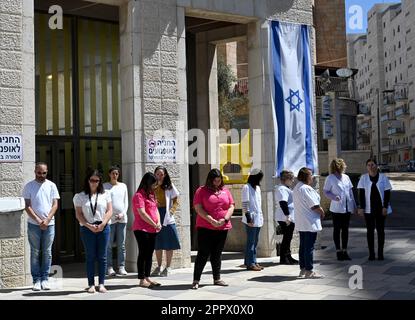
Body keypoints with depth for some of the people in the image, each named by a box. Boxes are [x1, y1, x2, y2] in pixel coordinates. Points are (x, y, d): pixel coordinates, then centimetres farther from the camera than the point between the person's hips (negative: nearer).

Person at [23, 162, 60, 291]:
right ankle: (36, 279, 8)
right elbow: (27, 206, -3)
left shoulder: (51, 186, 5)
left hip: (49, 224, 1)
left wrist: (47, 220, -11)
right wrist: (38, 220, -12)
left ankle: (45, 279, 11)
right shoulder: (29, 186, 1)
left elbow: (55, 205, 2)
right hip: (33, 224, -1)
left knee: (47, 252, 4)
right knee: (35, 253, 3)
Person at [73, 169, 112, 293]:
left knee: (102, 257, 2)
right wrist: (89, 226, -12)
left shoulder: (105, 194, 9)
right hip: (87, 228, -1)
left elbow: (109, 211, 4)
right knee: (90, 257, 2)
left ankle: (101, 284, 7)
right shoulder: (80, 196, 5)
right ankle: (91, 284, 6)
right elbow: (79, 214, 1)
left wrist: (103, 224, -11)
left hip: (103, 228, 1)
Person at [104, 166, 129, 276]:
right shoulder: (105, 186, 4)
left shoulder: (123, 186, 13)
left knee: (121, 245, 3)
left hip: (122, 218, 3)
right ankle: (109, 268, 2)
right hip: (110, 218, -3)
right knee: (109, 245, -2)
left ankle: (121, 267, 7)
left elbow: (126, 202, 12)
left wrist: (123, 213, -3)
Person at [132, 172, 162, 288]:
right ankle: (142, 280, 2)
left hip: (152, 230, 8)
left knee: (149, 254, 11)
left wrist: (158, 222, -2)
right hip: (142, 229, -8)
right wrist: (154, 224, -13)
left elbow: (155, 209, 15)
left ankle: (147, 277, 18)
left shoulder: (151, 194, 16)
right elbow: (142, 213, -19)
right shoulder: (139, 195, -12)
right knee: (143, 254, -4)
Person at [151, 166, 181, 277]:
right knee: (157, 244, 10)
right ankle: (159, 267, 21)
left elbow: (175, 201, 3)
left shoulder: (169, 186, 3)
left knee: (169, 244, 0)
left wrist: (171, 211, -9)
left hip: (167, 217, -2)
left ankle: (168, 267, 9)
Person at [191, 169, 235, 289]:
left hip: (223, 228, 4)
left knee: (217, 254, 12)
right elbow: (198, 208, -10)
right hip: (205, 228, -4)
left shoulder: (225, 191, 11)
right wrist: (212, 220, -17)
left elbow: (231, 206, 9)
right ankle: (196, 280, -2)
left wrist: (225, 219, -8)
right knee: (203, 254, -5)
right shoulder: (201, 191, -2)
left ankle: (217, 279, 20)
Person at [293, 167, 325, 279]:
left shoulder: (296, 188, 12)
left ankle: (302, 269, 20)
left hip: (301, 223, 10)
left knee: (303, 246, 14)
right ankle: (309, 271, 1)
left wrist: (319, 211, 12)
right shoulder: (307, 189, -19)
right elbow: (315, 206, -19)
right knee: (309, 247, -4)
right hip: (310, 222, -10)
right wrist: (322, 213, 0)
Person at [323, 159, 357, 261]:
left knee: (345, 229, 9)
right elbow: (325, 191, -4)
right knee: (337, 229, 3)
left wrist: (354, 205, 13)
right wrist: (334, 197, -22)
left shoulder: (346, 177, 10)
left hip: (347, 208, 5)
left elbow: (350, 191, 14)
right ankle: (338, 251, 10)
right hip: (337, 208, -5)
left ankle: (344, 251, 16)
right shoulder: (330, 178, -5)